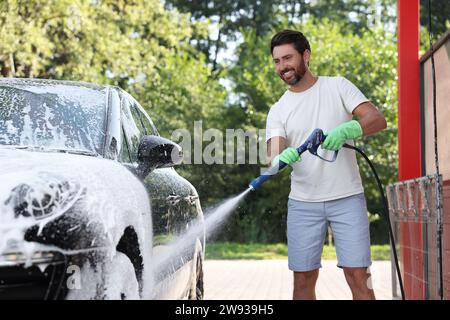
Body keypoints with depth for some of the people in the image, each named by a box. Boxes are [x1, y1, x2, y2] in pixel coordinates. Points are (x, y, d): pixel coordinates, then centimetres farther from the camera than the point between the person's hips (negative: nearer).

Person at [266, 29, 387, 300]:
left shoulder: (338, 86, 3)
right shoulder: (278, 111, 8)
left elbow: (378, 120, -7)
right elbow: (274, 155, -4)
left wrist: (346, 130, -28)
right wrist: (280, 159, -30)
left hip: (347, 198, -2)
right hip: (303, 203, 3)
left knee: (358, 276, -7)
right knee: (303, 279, 4)